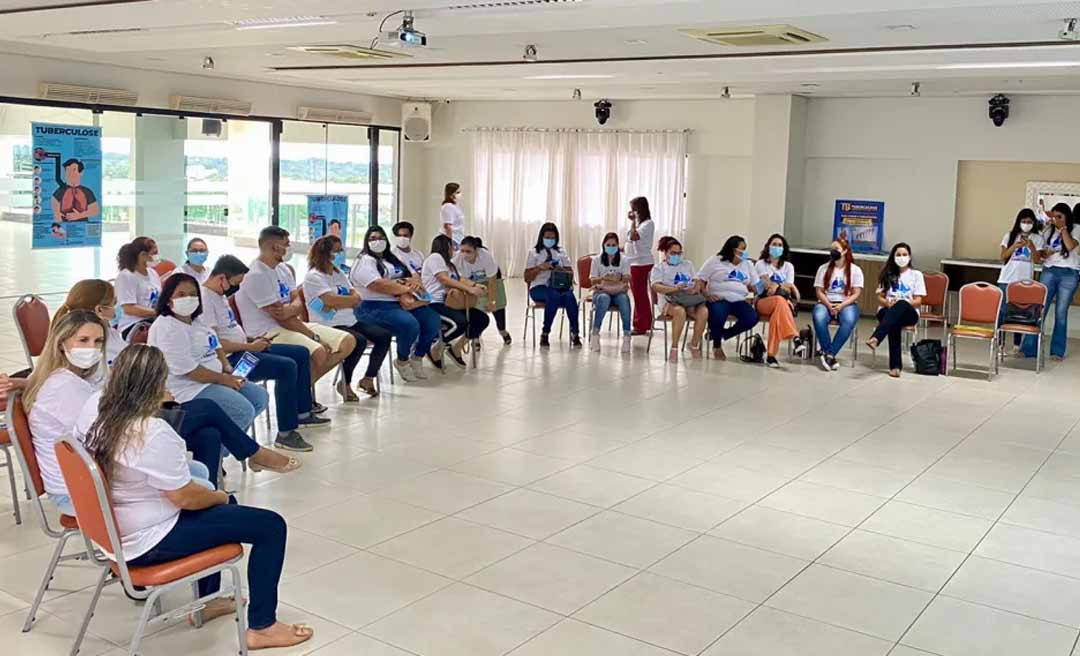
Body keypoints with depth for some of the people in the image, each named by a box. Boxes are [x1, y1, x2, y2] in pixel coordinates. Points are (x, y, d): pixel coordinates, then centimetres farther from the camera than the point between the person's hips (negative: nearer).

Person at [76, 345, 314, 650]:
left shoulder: (92, 410, -5)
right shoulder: (154, 433, -30)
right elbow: (185, 498, -22)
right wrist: (220, 496, -3)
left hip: (114, 530, 10)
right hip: (148, 542, -10)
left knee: (222, 507, 30)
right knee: (271, 526, -5)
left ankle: (207, 601, 39)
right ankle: (262, 627, 3)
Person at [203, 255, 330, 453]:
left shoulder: (219, 295, 14)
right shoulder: (205, 299, -18)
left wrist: (252, 340, 8)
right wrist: (249, 347, -17)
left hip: (242, 350, 11)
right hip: (230, 359, -11)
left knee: (301, 353, 9)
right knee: (287, 366, -26)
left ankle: (302, 414, 18)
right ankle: (286, 433, -19)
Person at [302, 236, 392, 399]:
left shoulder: (339, 273, 17)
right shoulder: (314, 276, -8)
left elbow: (357, 297, 8)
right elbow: (332, 300, -21)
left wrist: (338, 303, -12)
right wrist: (352, 299, -5)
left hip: (349, 322, 8)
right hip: (328, 326, -8)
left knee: (384, 335, -5)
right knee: (360, 341, -31)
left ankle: (368, 379, 5)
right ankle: (345, 384, -12)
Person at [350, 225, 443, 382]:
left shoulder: (393, 259, 22)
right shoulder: (364, 261, -4)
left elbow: (414, 277, 20)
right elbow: (378, 285, -19)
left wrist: (415, 282, -6)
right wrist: (406, 289, -17)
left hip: (400, 303, 8)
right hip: (374, 307, -8)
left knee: (433, 319, -9)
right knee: (410, 325, -31)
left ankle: (417, 357, 6)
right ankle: (402, 362, -6)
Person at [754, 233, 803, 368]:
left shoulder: (788, 266, 21)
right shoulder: (761, 264, 13)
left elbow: (789, 287, 4)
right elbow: (768, 285, -3)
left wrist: (776, 286, -12)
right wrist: (783, 286, -9)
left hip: (784, 302, 2)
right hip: (763, 302, -2)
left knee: (778, 311, -40)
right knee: (780, 301, -41)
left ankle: (771, 354, -49)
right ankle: (795, 338, -56)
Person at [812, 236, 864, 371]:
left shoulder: (855, 270, 6)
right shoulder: (823, 268, 11)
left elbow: (856, 294, -1)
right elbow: (819, 291, 4)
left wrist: (841, 306, -17)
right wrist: (829, 305, -14)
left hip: (847, 304, -1)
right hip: (826, 303, 1)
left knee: (849, 321, -37)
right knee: (818, 318, -35)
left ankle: (829, 354, -34)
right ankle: (830, 355, -29)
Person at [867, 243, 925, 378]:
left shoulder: (916, 274, 9)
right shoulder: (888, 274, 14)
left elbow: (918, 301, 1)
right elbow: (880, 298, 10)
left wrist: (899, 303, -17)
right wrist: (888, 303, -15)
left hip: (909, 313, -1)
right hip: (888, 312, 1)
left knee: (901, 304, -39)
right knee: (894, 323, -38)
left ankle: (876, 338, -56)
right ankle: (895, 365, -42)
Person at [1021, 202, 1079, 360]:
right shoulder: (1049, 230, 11)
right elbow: (1041, 251, 15)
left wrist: (1063, 228, -13)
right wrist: (1045, 254, -7)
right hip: (1049, 272, 2)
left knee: (1061, 313, 1)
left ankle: (1057, 351, 9)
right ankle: (1028, 348, -1)